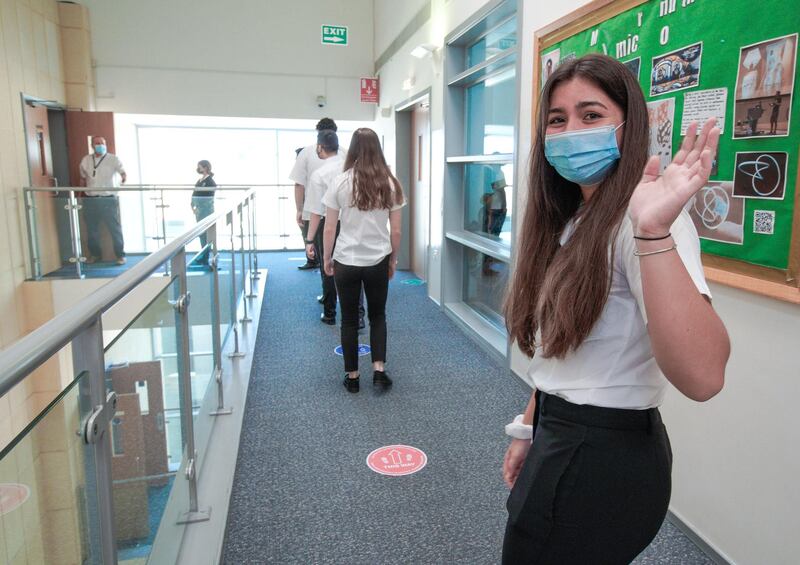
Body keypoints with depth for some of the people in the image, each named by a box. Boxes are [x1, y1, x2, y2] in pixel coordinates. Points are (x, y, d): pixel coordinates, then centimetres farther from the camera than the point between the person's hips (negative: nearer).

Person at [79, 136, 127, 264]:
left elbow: (123, 172, -14)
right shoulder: (86, 160, 11)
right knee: (92, 229, 13)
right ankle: (94, 253, 28)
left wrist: (124, 177, -34)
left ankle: (120, 255, 7)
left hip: (108, 199, -4)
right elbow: (83, 178, 21)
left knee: (115, 228, -3)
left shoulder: (113, 159, -1)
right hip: (90, 200, 4)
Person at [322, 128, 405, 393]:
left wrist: (326, 258, 9)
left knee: (349, 320, 12)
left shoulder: (340, 182, -6)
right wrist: (393, 259, 15)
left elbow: (329, 228, -4)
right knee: (378, 315, 20)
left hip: (346, 262, -1)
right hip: (378, 261, 1)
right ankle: (379, 369, 12)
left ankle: (352, 376, 21)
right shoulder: (390, 183, -1)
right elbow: (395, 230, 2)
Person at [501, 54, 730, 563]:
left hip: (607, 459, -8)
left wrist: (653, 230, -41)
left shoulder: (638, 222, -20)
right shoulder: (570, 221, 8)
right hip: (559, 439, 8)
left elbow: (702, 377, -35)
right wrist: (529, 431, 14)